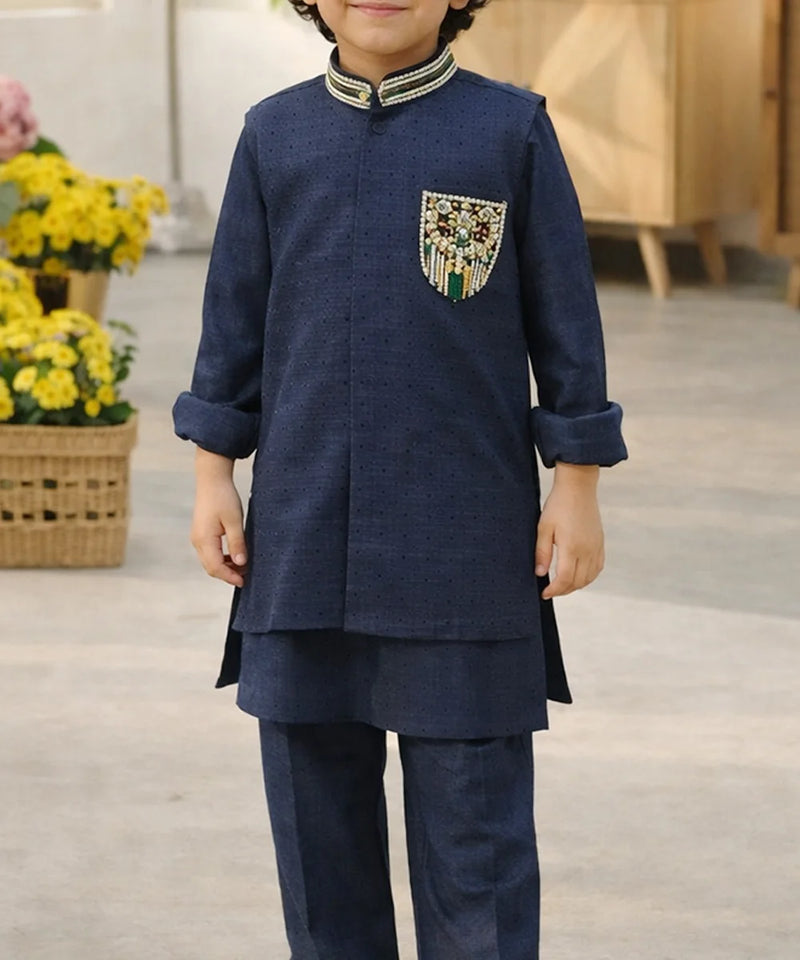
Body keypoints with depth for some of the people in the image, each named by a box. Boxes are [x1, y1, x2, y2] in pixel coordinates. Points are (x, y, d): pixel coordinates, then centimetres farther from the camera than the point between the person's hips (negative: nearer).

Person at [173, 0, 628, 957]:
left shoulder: (511, 130, -1)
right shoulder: (275, 135, 6)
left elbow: (565, 320, 0)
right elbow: (235, 315, 10)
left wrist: (577, 487, -2)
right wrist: (213, 475, 6)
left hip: (465, 541, -3)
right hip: (304, 540, 3)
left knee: (471, 805, 1)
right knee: (314, 785, 9)